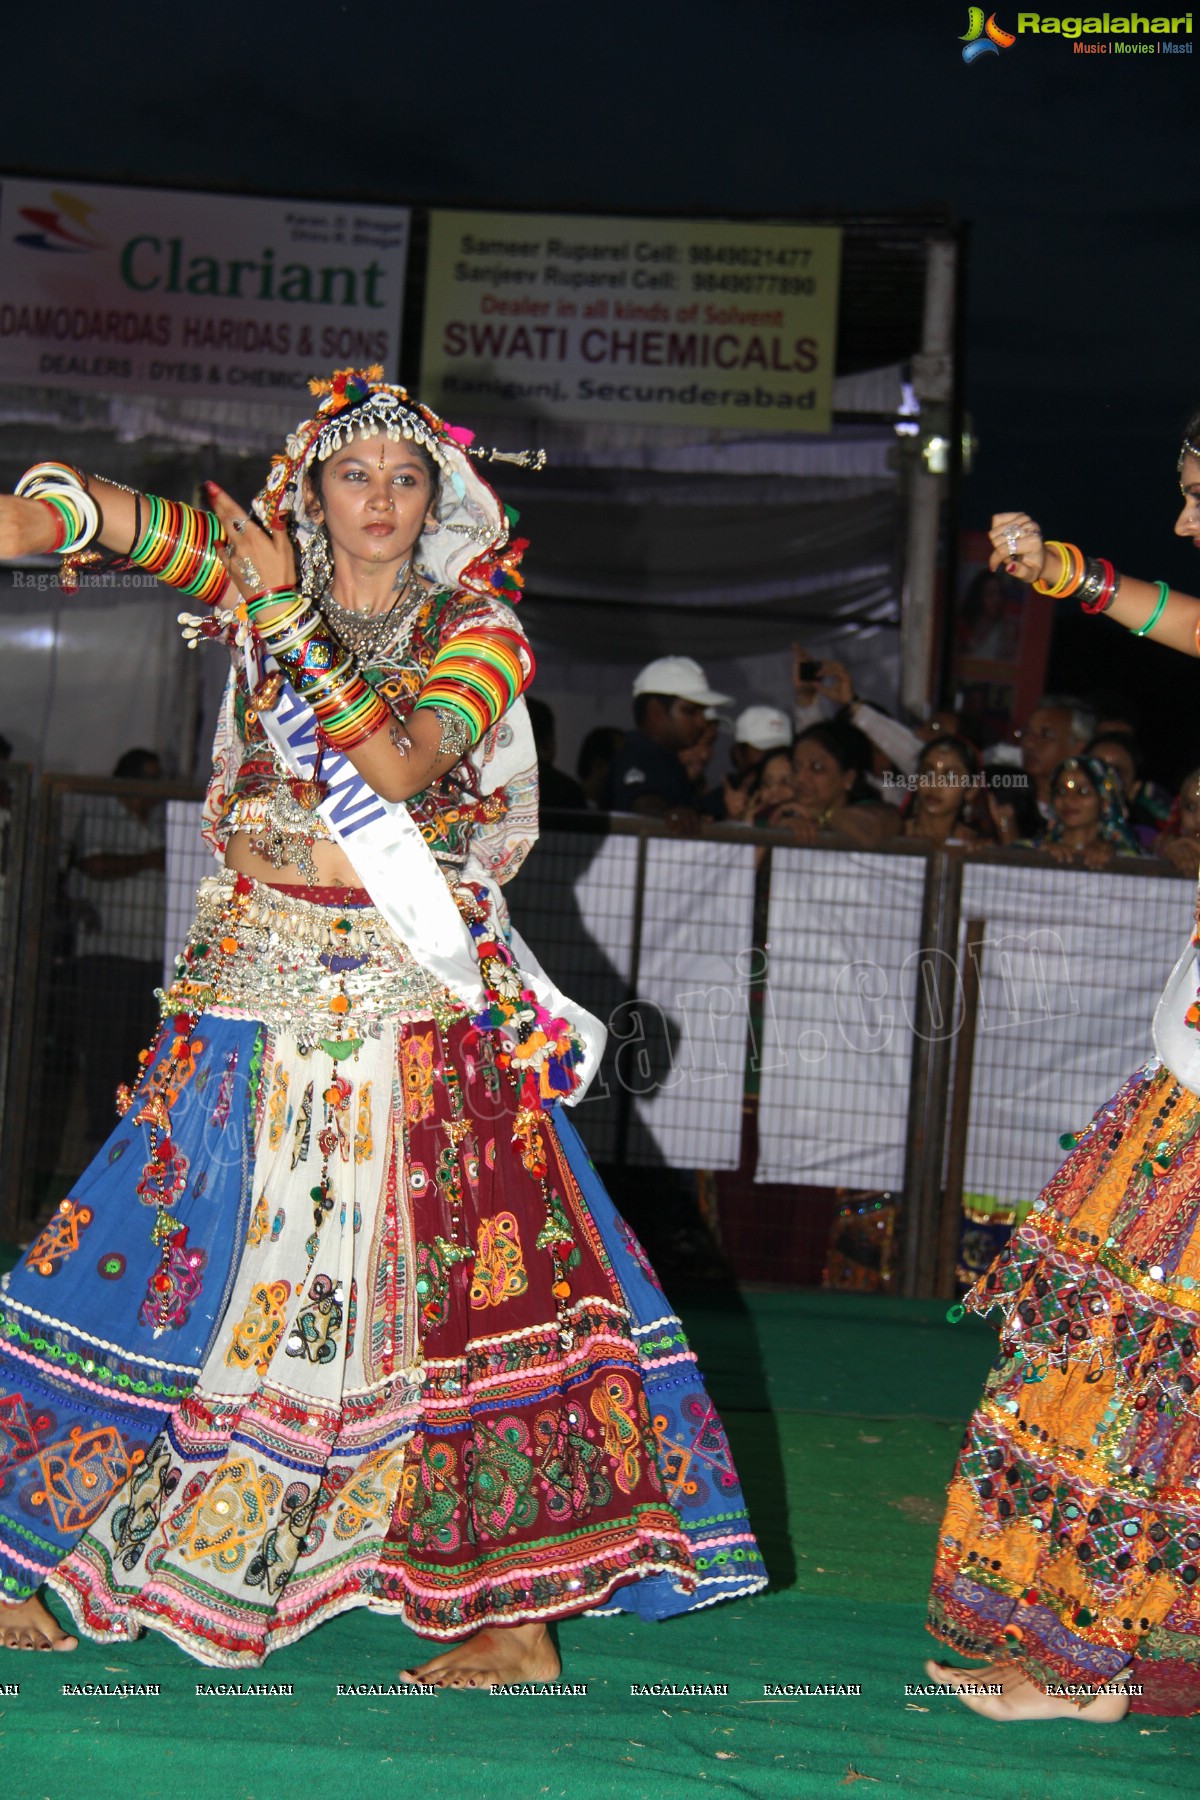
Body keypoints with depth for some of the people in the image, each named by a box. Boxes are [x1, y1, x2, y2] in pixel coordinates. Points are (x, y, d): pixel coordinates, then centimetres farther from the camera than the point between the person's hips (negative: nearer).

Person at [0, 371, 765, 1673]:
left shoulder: (476, 630, 1)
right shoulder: (257, 581, 7)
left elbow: (399, 764, -17)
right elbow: (128, 522, -10)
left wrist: (291, 622, -21)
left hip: (415, 1005, -2)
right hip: (256, 999, 2)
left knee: (462, 1280, -6)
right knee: (174, 1259, 1)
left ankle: (515, 1610, -3)